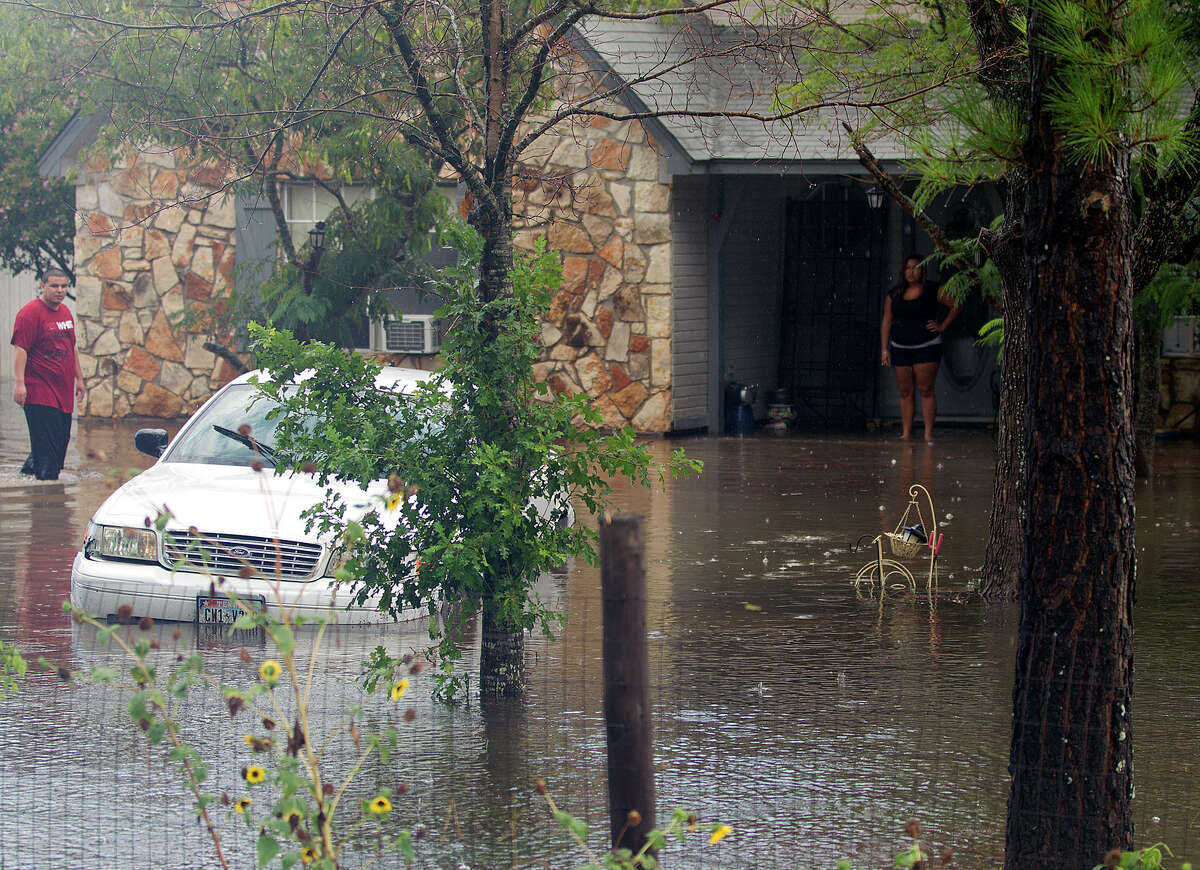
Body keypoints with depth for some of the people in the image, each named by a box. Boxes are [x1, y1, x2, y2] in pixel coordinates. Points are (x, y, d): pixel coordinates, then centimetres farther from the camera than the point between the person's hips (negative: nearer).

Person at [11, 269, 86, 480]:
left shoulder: (65, 312, 16)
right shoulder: (30, 313, -10)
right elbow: (20, 349, -16)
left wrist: (79, 379, 26)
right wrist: (19, 382, -24)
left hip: (63, 393, 8)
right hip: (40, 392, -8)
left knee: (61, 441, 11)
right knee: (46, 445, -10)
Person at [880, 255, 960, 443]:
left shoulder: (933, 291, -1)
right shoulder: (894, 294, 6)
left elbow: (955, 306, 7)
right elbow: (886, 323, 9)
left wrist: (942, 326, -2)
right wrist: (884, 349, 3)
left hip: (926, 348, -3)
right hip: (901, 349, 3)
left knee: (926, 390, -8)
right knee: (905, 392, 4)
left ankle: (928, 435, -7)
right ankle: (906, 433, 8)